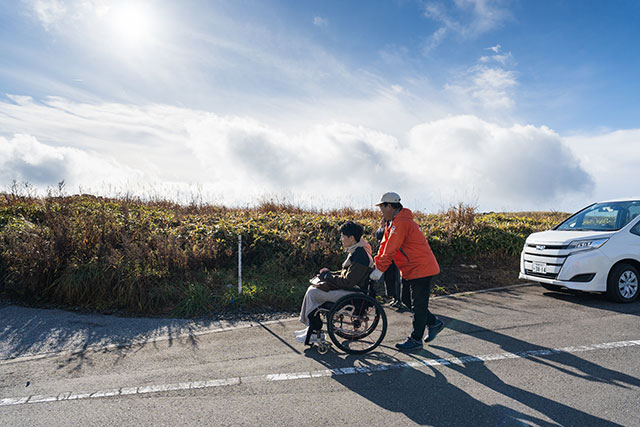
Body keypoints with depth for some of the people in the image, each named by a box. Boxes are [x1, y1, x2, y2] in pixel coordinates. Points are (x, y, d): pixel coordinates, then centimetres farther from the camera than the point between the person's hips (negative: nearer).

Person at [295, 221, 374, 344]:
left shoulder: (360, 256, -22)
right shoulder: (355, 251, 10)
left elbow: (348, 281, -23)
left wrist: (326, 276, -12)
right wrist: (330, 273, 5)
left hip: (353, 293, -10)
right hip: (347, 288, 10)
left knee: (313, 293, -13)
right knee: (312, 288, 3)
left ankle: (314, 333, 0)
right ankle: (311, 327, 9)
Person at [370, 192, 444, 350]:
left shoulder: (401, 223, -22)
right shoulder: (393, 223, 12)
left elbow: (390, 250, -23)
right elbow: (384, 246, 11)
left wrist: (380, 270, -18)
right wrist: (376, 265, 4)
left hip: (421, 269, -10)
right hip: (410, 270, 10)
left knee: (418, 305, 0)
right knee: (408, 300, 16)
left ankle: (416, 339, 11)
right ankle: (434, 323, 31)